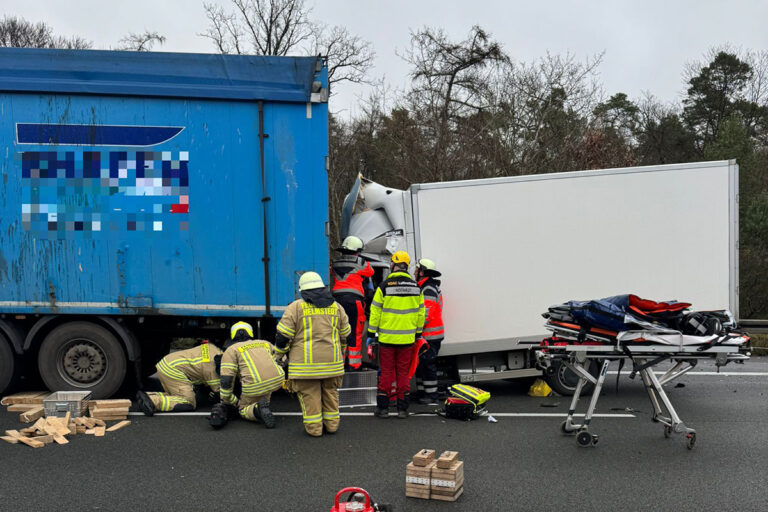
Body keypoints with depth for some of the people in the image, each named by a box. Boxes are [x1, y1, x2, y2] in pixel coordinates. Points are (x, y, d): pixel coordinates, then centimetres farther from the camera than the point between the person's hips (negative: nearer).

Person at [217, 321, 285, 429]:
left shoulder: (230, 351, 13)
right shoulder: (265, 343, 25)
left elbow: (226, 380, 5)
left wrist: (225, 400, 16)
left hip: (255, 386, -4)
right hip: (277, 380, 5)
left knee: (243, 410, 19)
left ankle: (257, 409, -11)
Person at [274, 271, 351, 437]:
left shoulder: (296, 307, -3)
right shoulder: (336, 307, 10)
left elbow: (283, 335, -5)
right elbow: (345, 334, 17)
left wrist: (279, 353, 11)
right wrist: (340, 352, 33)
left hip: (306, 362, -4)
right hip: (332, 361, 4)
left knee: (310, 395, 5)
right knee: (330, 392, 16)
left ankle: (314, 427, 8)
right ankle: (331, 424, 22)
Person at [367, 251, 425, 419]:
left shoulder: (384, 286, -8)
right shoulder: (415, 287, 3)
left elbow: (375, 312, -5)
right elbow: (421, 312, 10)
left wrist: (371, 334, 3)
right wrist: (418, 333, 21)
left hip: (386, 337, -2)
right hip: (407, 339, 2)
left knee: (386, 372, 6)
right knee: (403, 372, 9)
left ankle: (383, 407, 10)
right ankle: (402, 408, 12)